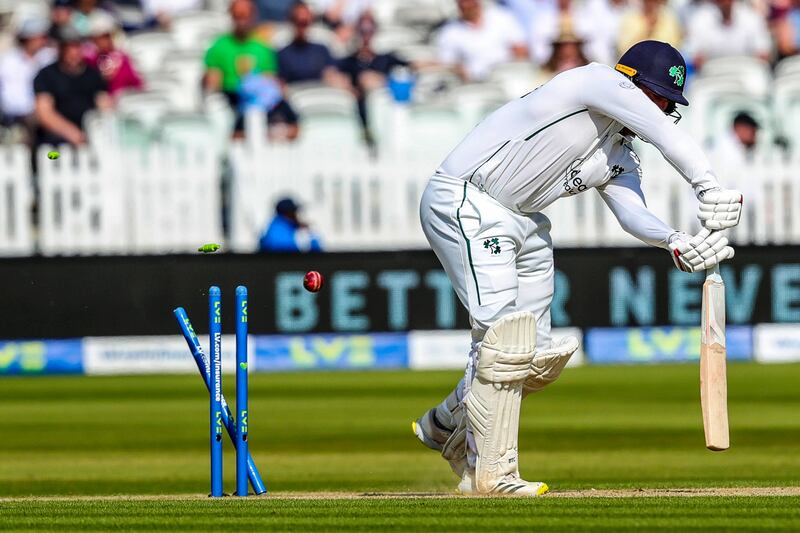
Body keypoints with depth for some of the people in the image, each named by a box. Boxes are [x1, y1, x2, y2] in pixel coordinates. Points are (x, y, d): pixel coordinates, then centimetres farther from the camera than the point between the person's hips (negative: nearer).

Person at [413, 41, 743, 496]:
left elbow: (633, 214, -8)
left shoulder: (621, 159, 11)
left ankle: (447, 426, 32)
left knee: (536, 359, 9)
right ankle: (491, 473, -17)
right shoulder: (599, 82, -12)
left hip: (524, 221, 10)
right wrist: (709, 188, -36)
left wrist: (675, 242, -28)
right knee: (504, 334, -19)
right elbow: (664, 133, -25)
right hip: (467, 203, -10)